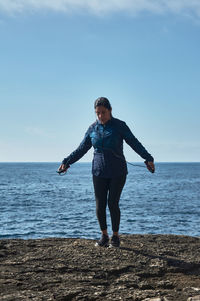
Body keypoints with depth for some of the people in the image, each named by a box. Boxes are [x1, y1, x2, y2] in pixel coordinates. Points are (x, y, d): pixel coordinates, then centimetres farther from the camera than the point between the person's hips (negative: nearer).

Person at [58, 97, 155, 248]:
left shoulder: (120, 125, -3)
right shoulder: (93, 128, 6)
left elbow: (134, 143, -6)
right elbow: (82, 149, 13)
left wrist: (148, 158, -16)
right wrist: (67, 162, 8)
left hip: (117, 173, -3)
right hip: (99, 172, 3)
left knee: (113, 203, -8)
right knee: (100, 206, -2)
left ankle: (115, 237, 10)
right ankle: (104, 236, 17)